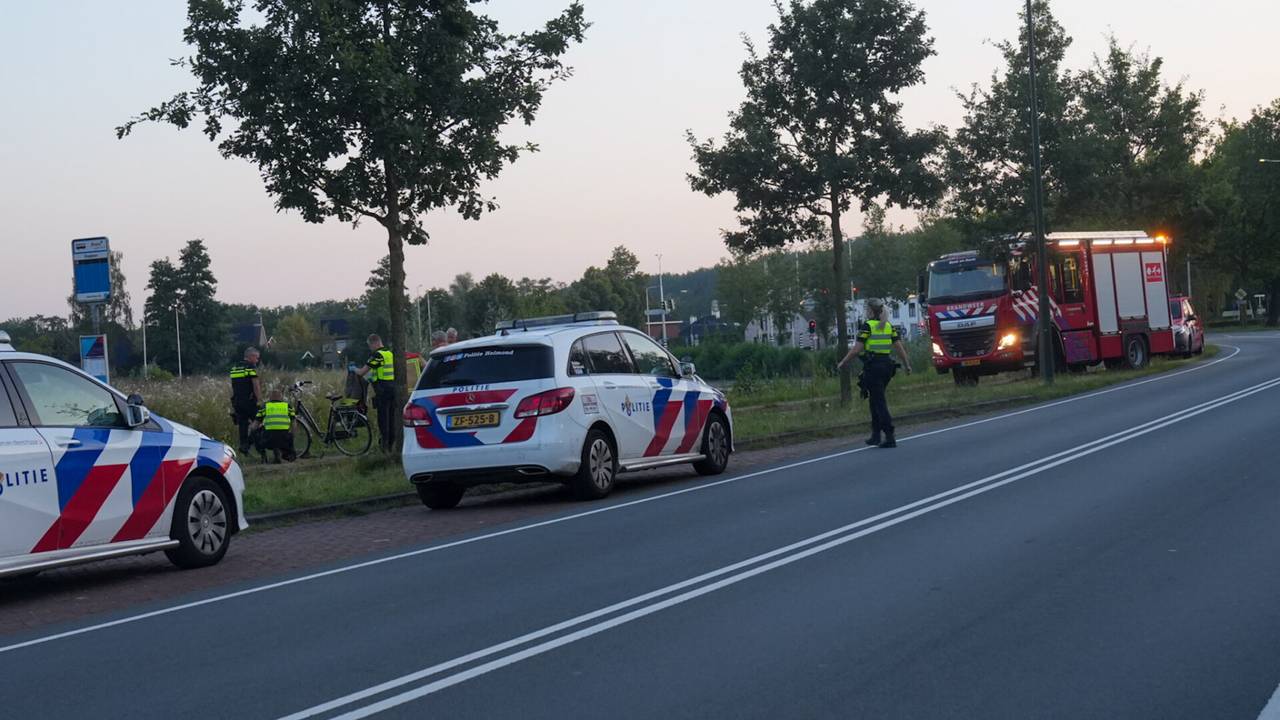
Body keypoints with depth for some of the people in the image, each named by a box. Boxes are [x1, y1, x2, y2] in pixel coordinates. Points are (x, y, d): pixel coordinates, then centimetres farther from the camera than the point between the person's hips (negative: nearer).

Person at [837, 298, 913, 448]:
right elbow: (899, 347, 6)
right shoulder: (889, 326, 9)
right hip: (886, 364, 7)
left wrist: (843, 363, -3)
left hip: (872, 365, -7)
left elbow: (857, 349, -12)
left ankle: (890, 438, -10)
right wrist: (906, 364, 14)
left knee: (879, 402, -5)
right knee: (876, 400, 20)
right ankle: (876, 434, 21)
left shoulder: (867, 326, -9)